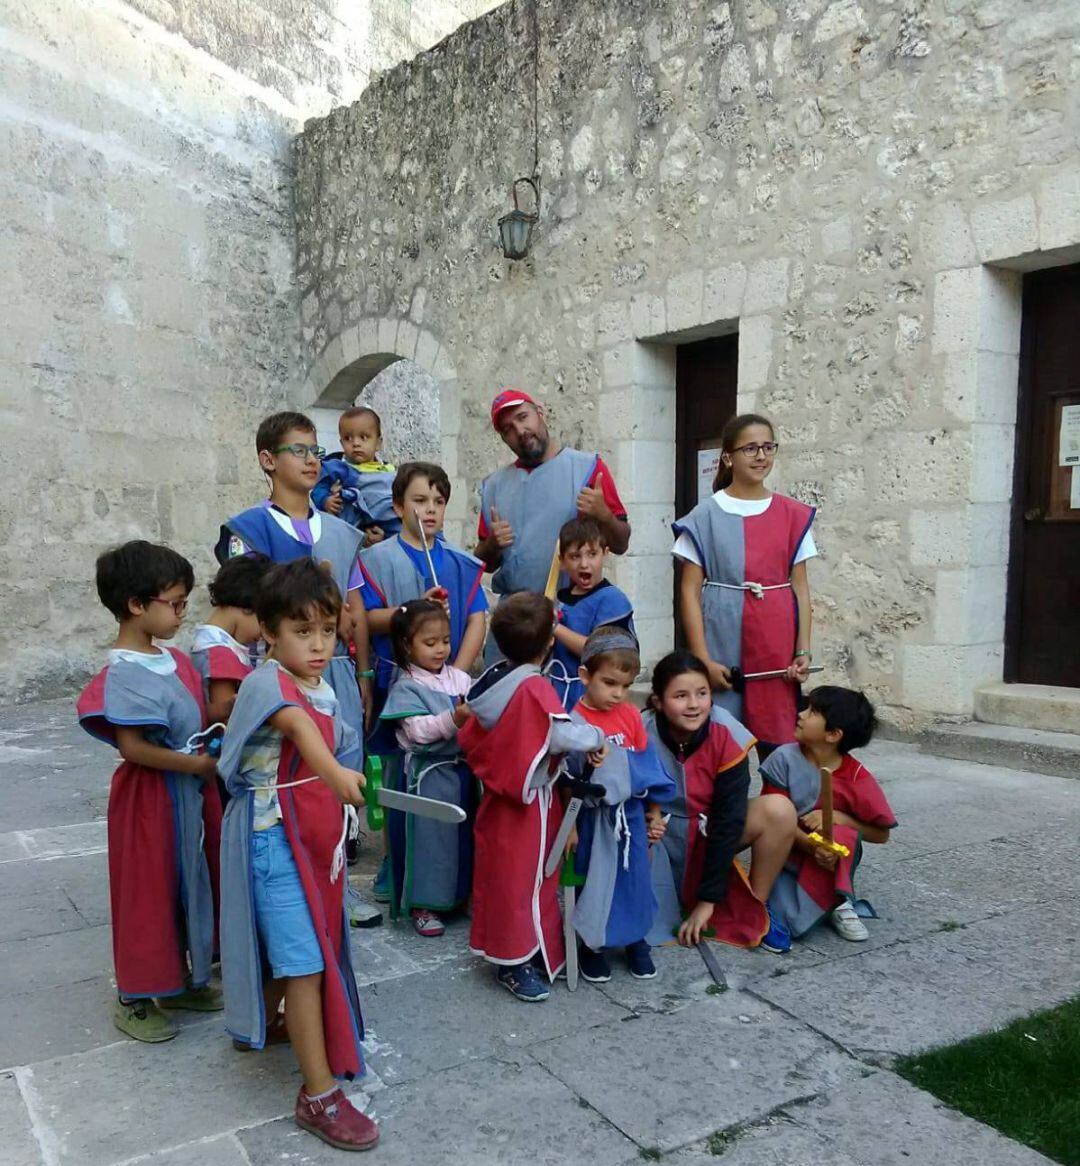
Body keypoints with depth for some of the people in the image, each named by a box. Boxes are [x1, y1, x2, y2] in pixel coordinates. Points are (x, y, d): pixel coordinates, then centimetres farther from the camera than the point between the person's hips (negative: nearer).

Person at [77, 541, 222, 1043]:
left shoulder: (173, 660, 4)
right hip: (151, 798, -8)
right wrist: (201, 764, -21)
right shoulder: (124, 674, -22)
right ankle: (134, 999, 24)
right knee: (147, 893, 6)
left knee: (184, 884, 19)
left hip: (187, 794, 8)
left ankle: (179, 979, 37)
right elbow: (133, 747, -25)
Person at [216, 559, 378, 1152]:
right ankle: (319, 1096, 2)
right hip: (273, 837, -8)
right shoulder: (266, 683, -23)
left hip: (312, 834, 9)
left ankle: (262, 1023, 49)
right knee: (305, 959, -7)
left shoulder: (322, 688, 4)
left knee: (289, 941, 24)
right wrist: (335, 773, -61)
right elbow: (297, 726, -44)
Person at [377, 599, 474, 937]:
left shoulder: (460, 678, 8)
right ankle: (422, 904, 16)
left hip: (463, 766, 5)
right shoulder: (406, 687, -8)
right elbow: (416, 730, -18)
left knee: (465, 834, 14)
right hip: (429, 772, -5)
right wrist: (453, 720, -30)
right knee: (429, 836, 1)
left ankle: (462, 894, 31)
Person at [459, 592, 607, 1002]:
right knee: (525, 878, 4)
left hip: (497, 796, 8)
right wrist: (596, 738, -14)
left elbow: (467, 738, 9)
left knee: (502, 872, 18)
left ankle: (499, 946, 32)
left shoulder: (491, 682, 2)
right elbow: (563, 734, -31)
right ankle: (516, 963, 14)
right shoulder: (534, 688, -22)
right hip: (530, 803, -8)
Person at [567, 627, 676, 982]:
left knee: (634, 876, 10)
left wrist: (654, 813, 10)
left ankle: (636, 939, 31)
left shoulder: (631, 715, -1)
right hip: (592, 816, -3)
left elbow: (648, 766, 7)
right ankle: (591, 945, 28)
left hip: (631, 813, 4)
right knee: (593, 879, 8)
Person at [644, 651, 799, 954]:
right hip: (658, 840, -1)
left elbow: (729, 817, -20)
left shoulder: (727, 736, -21)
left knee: (779, 810, -25)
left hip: (709, 833, 2)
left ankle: (757, 911, -5)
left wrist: (708, 899, -21)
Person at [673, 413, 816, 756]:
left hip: (777, 645, 2)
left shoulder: (792, 515, 7)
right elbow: (689, 591, -3)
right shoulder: (706, 516, -1)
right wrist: (703, 659, -9)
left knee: (778, 741, 4)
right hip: (724, 642, -2)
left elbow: (800, 587, 8)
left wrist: (803, 651, 0)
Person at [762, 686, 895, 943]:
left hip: (830, 859, 1)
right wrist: (810, 845, -30)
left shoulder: (857, 777, -14)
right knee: (792, 923, -26)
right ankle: (832, 902, 3)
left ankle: (835, 902, -11)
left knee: (842, 834, -33)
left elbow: (881, 834, -7)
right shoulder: (785, 759, -14)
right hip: (786, 857, -1)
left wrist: (837, 817, -23)